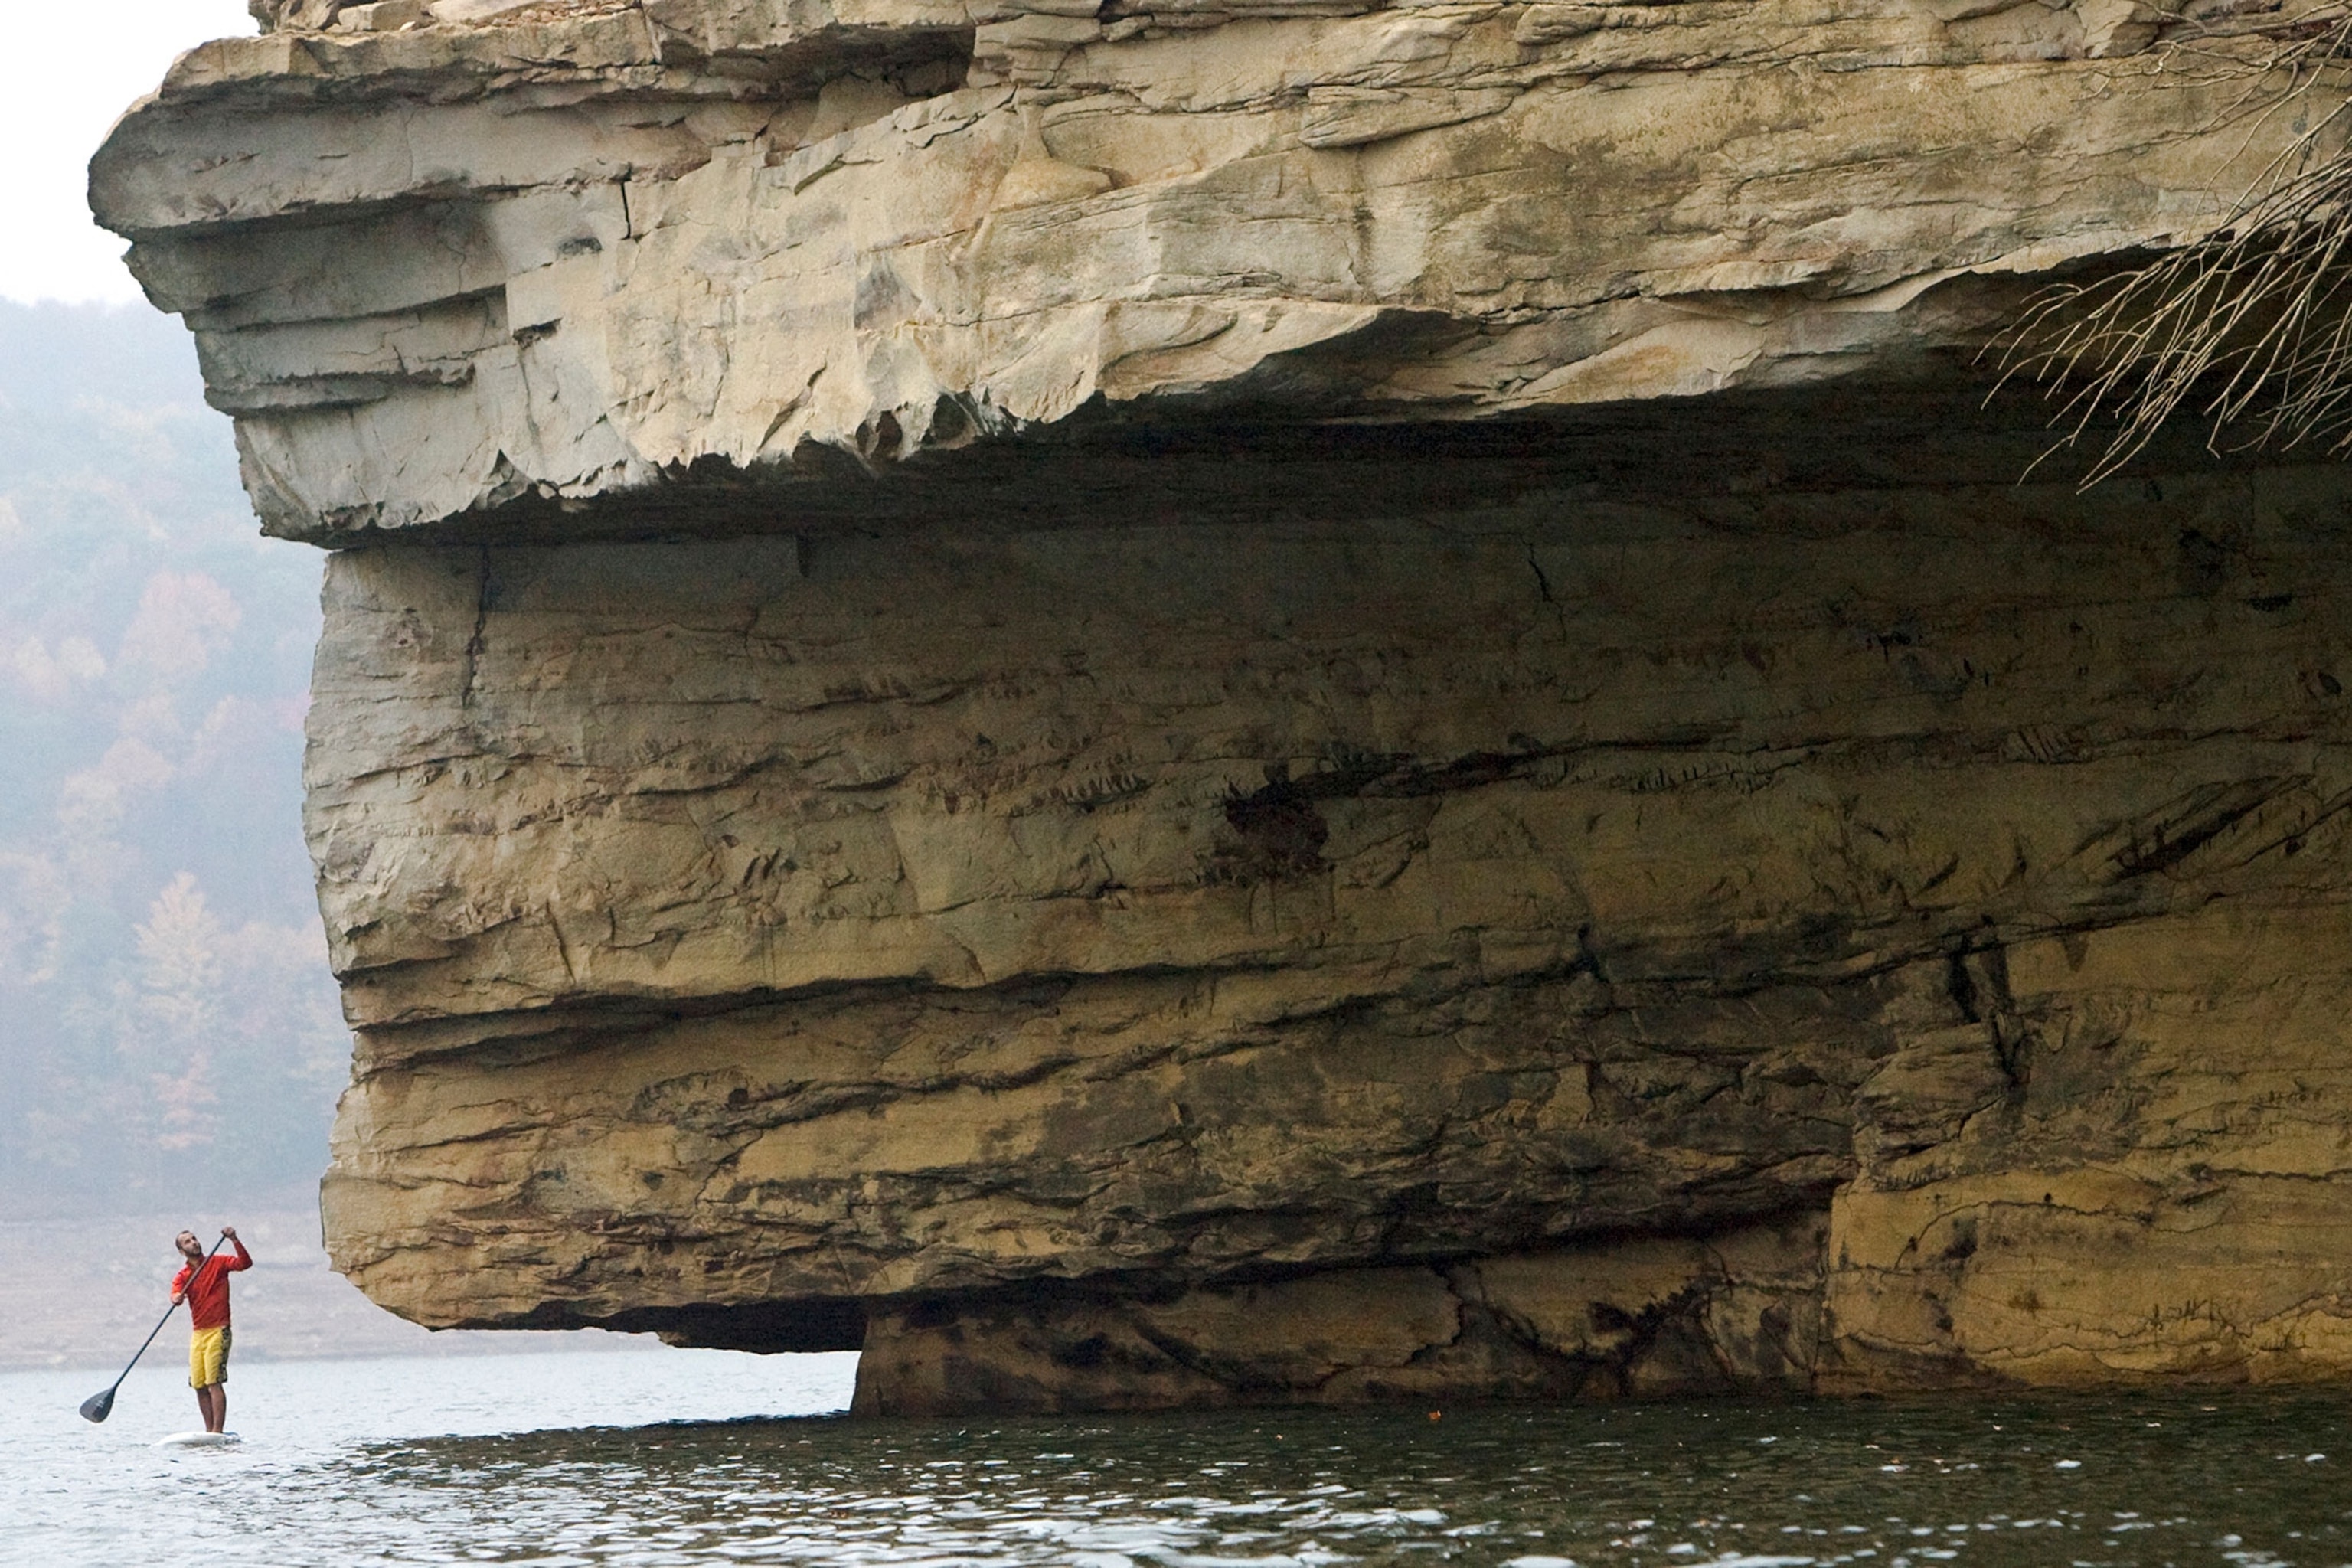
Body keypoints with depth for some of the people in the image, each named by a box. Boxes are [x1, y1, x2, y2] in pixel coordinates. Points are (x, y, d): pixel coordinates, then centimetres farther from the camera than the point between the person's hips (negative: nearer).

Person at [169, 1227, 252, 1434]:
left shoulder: (218, 1263, 1)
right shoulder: (182, 1276, 8)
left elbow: (245, 1263, -13)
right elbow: (176, 1295, -11)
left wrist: (234, 1241, -25)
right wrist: (177, 1298, -35)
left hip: (218, 1331, -5)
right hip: (197, 1333, 5)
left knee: (214, 1383, -14)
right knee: (199, 1386, 3)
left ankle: (218, 1432, -17)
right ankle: (209, 1431, 11)